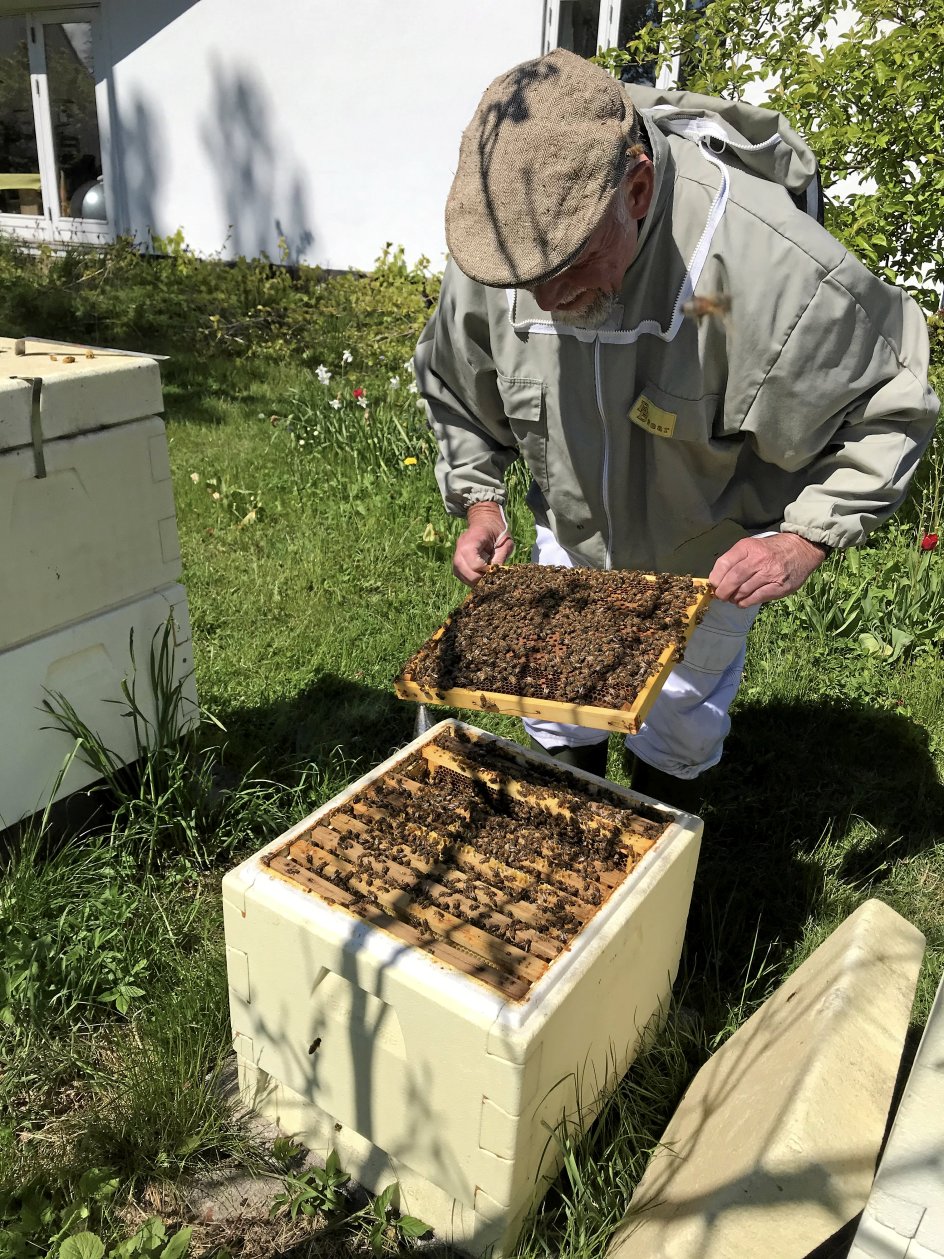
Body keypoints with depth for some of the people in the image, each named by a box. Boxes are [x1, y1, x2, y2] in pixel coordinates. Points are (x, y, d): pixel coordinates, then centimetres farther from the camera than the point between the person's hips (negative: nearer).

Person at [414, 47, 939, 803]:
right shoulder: (493, 242, -23)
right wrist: (479, 497, -12)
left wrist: (810, 535, -32)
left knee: (687, 706, 21)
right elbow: (454, 385, -1)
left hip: (711, 557, -3)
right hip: (573, 539, 3)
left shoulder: (767, 258, -37)